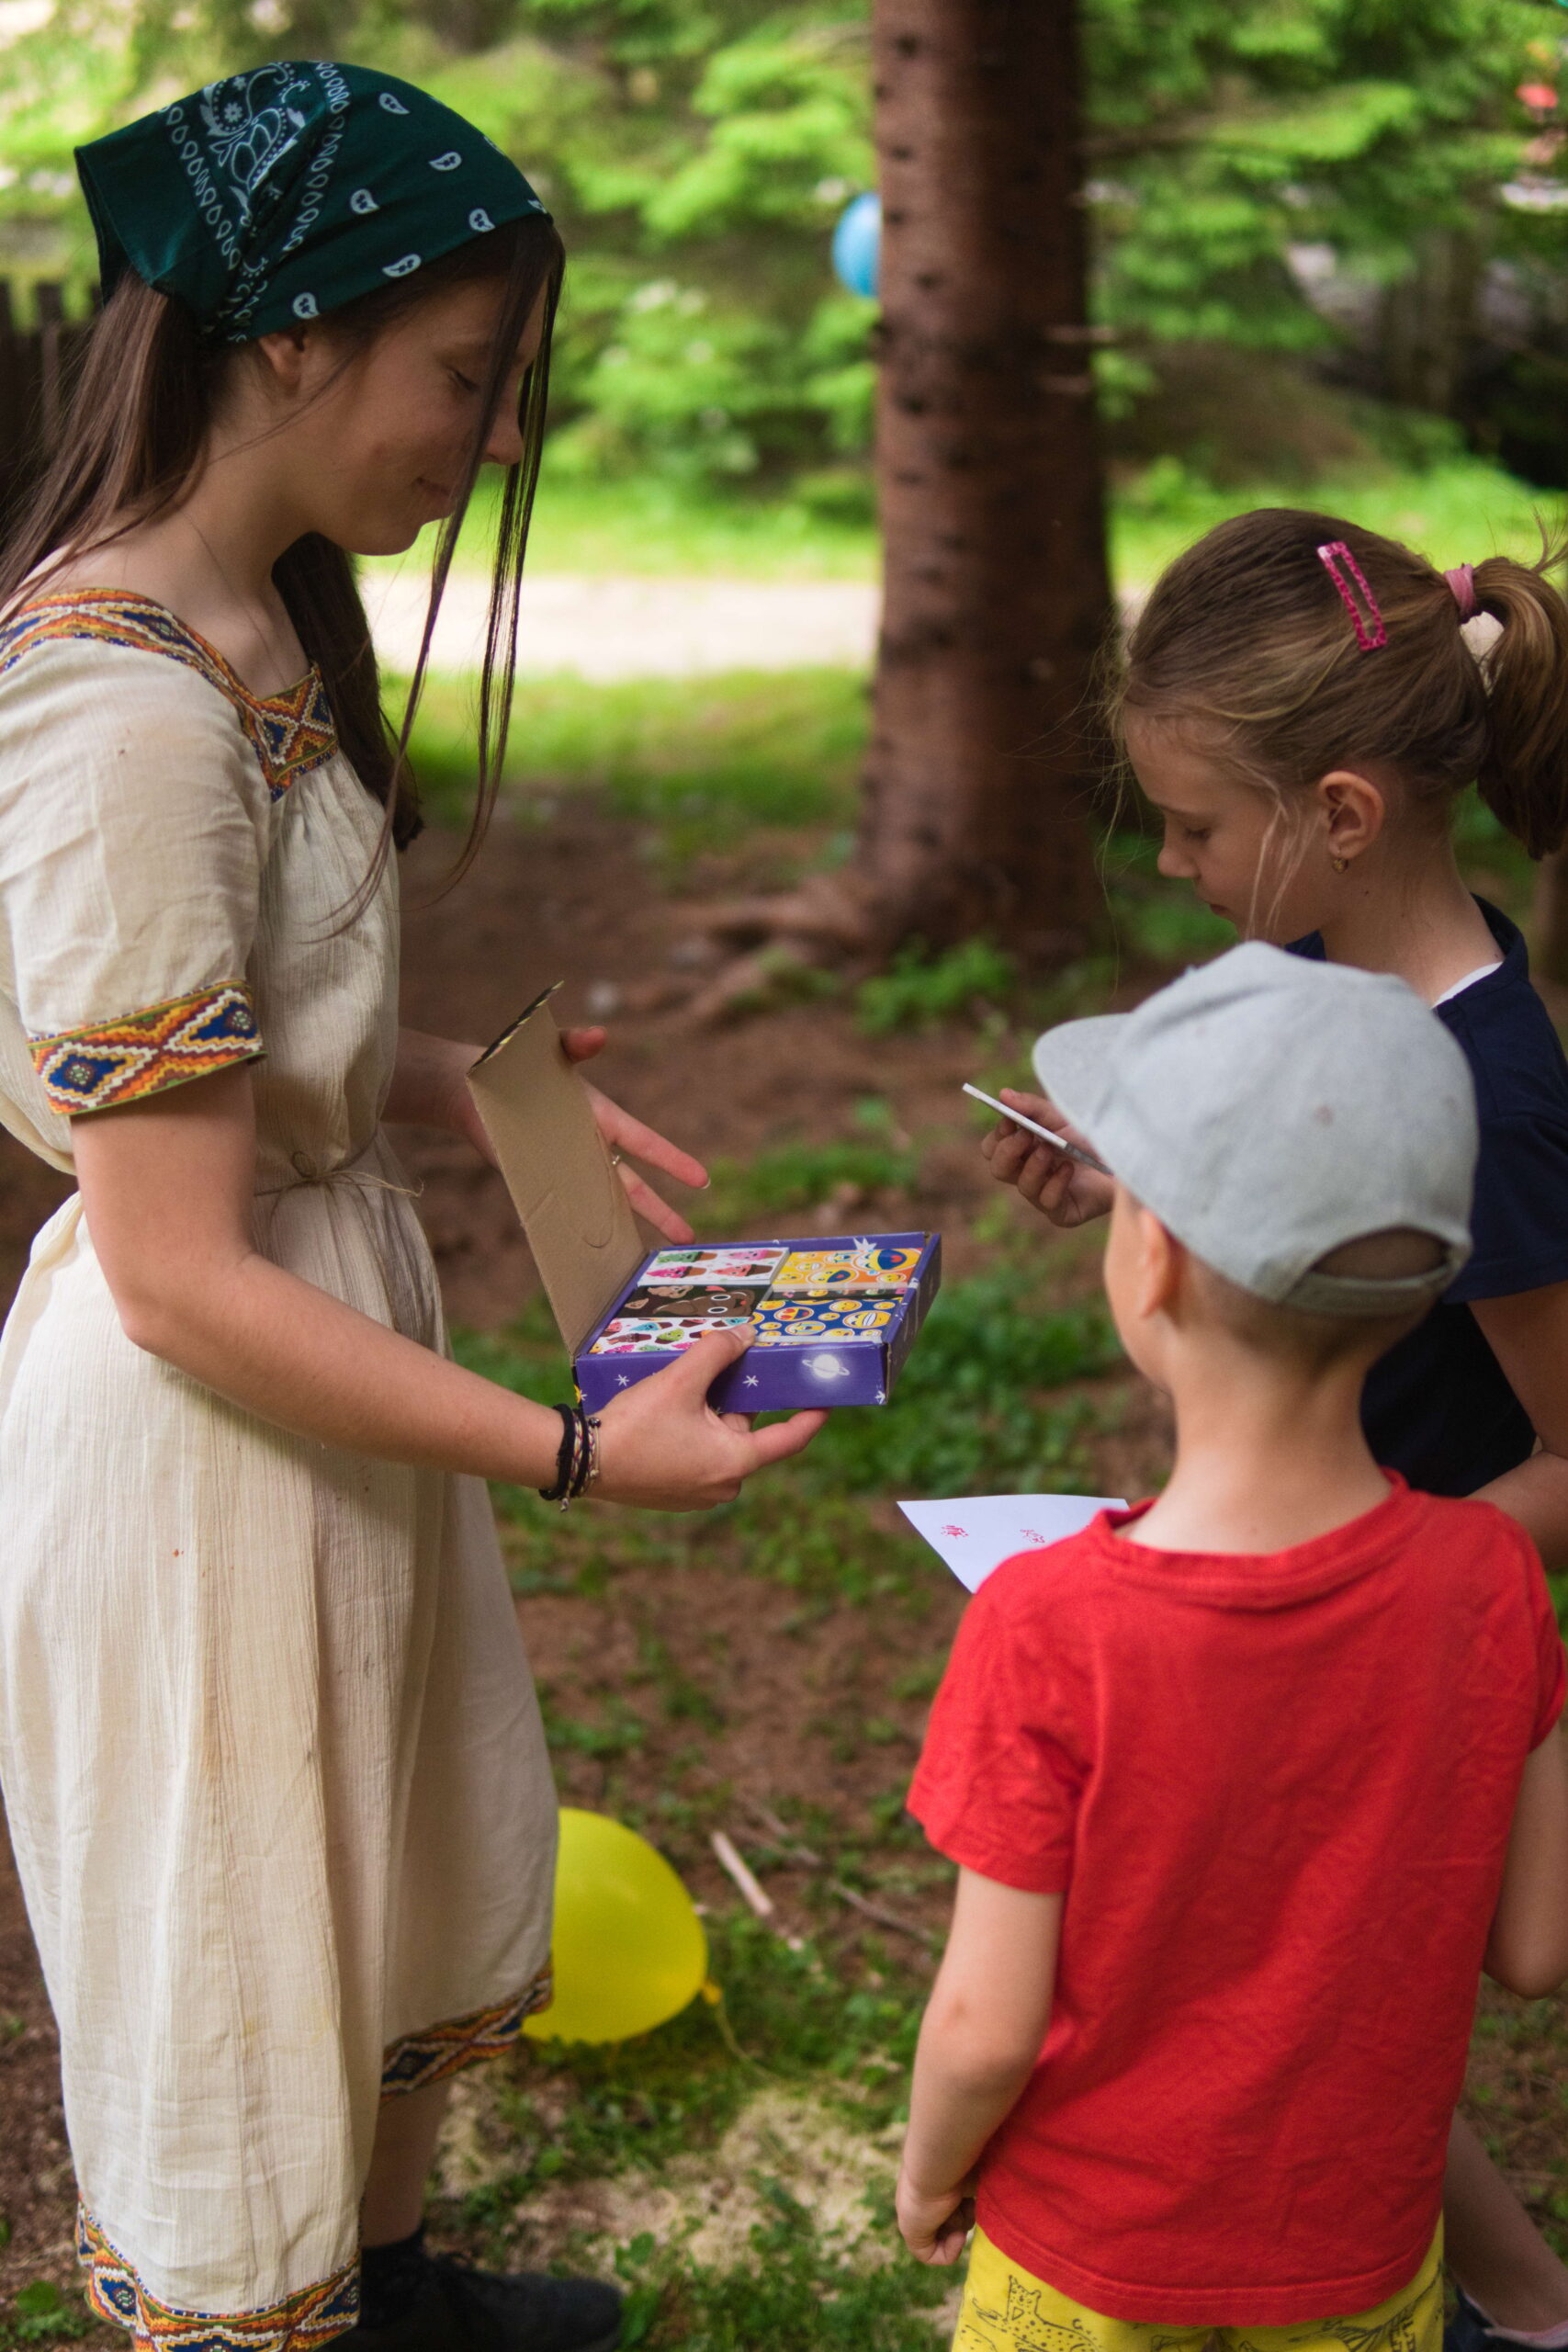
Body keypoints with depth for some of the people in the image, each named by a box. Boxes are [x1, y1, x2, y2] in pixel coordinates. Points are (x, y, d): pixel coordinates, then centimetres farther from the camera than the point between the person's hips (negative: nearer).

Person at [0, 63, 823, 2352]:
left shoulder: (258, 624, 2)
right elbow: (184, 1284, -27)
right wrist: (575, 1451, -24)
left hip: (335, 1331, 10)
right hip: (190, 1448, -10)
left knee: (406, 1886, 28)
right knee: (232, 1968, 12)